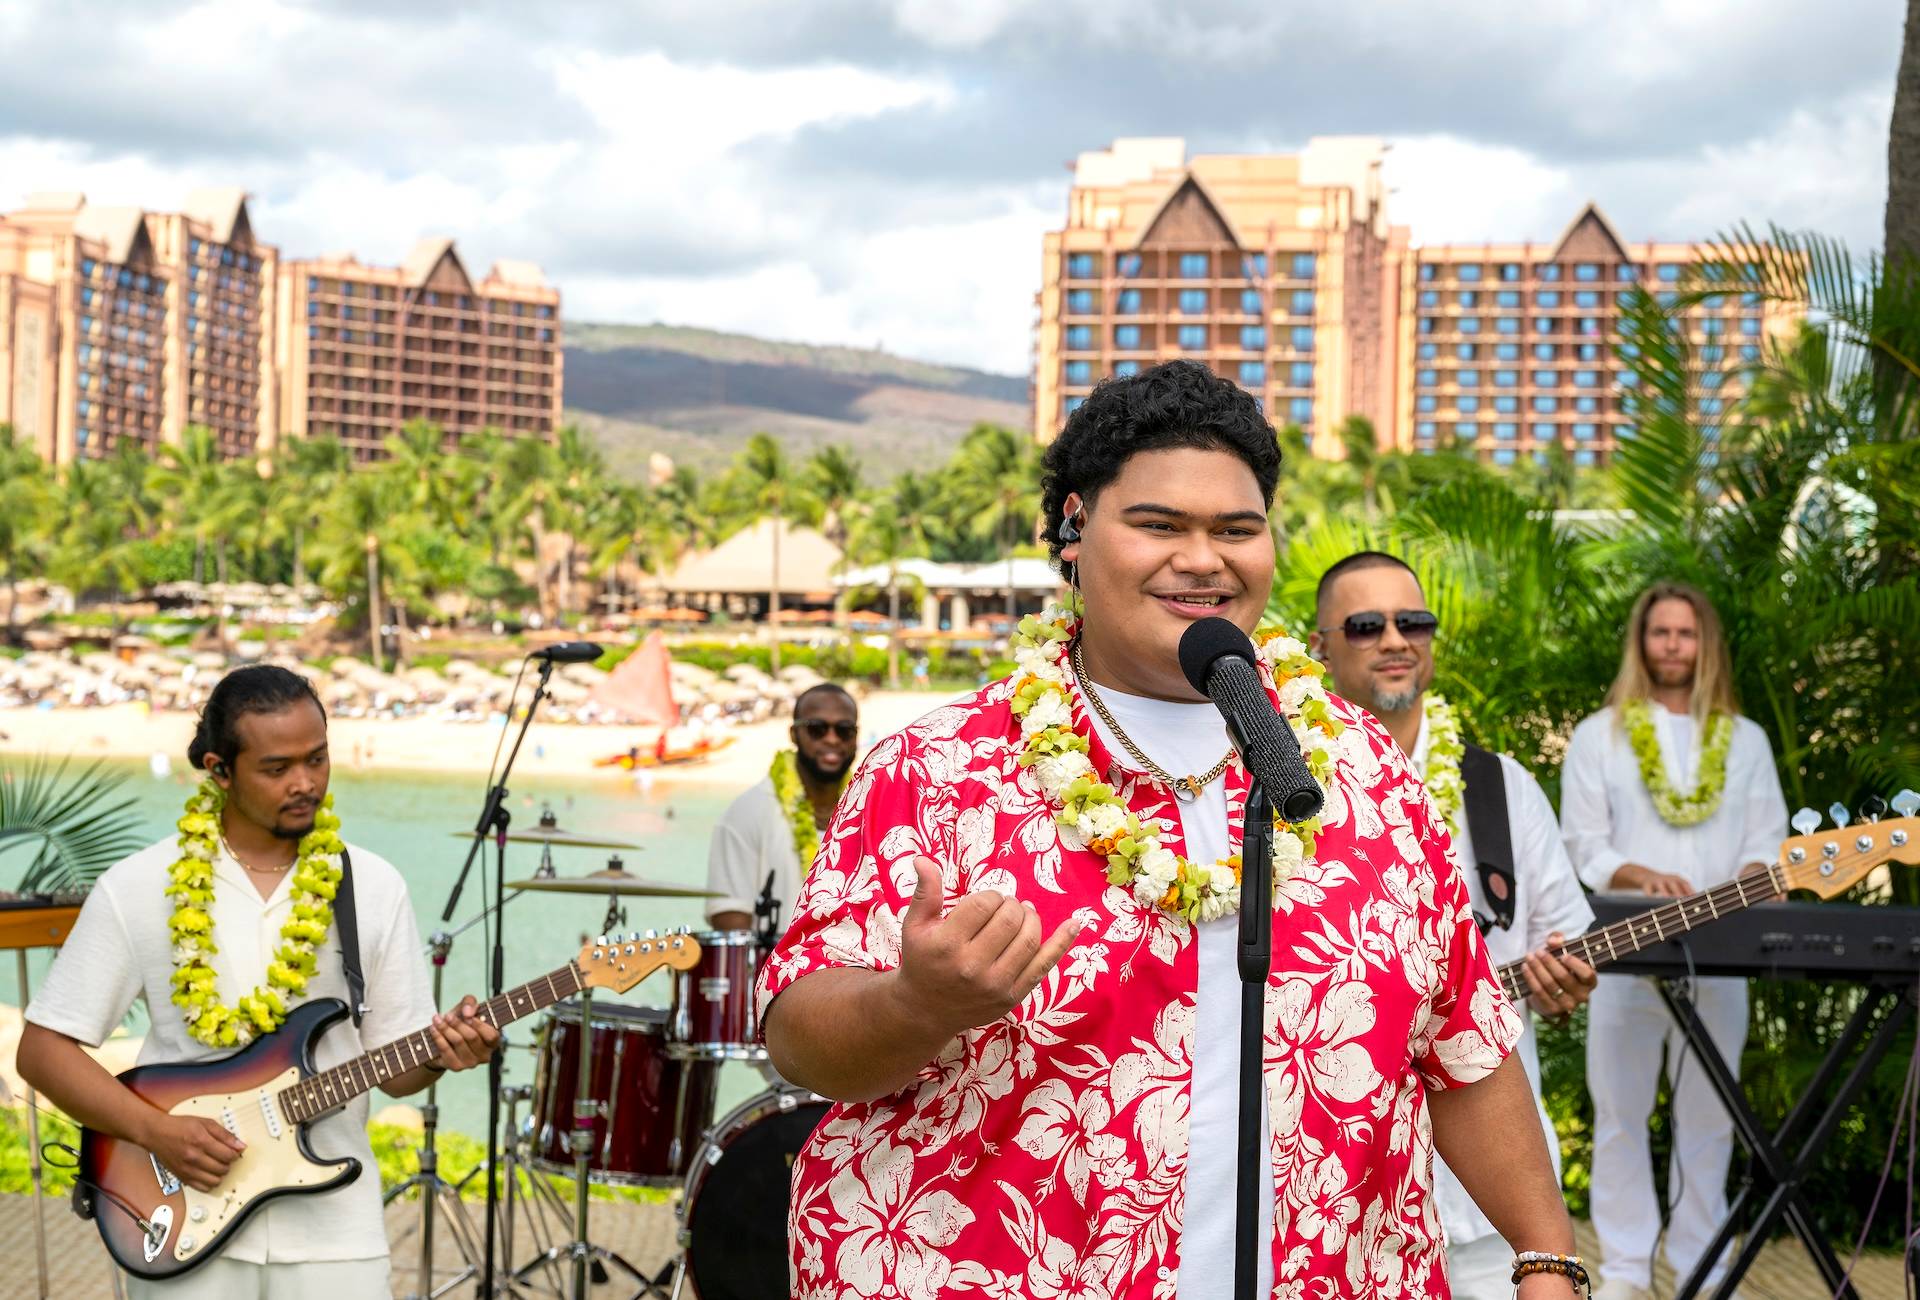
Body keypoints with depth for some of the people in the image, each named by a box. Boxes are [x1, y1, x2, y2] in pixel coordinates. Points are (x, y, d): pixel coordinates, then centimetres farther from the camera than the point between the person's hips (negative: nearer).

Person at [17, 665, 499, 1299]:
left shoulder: (374, 887, 2)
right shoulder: (137, 888, -4)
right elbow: (43, 1049, -1)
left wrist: (437, 1054, -16)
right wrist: (156, 1131, -13)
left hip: (333, 1228, 1)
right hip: (185, 1229, -1)